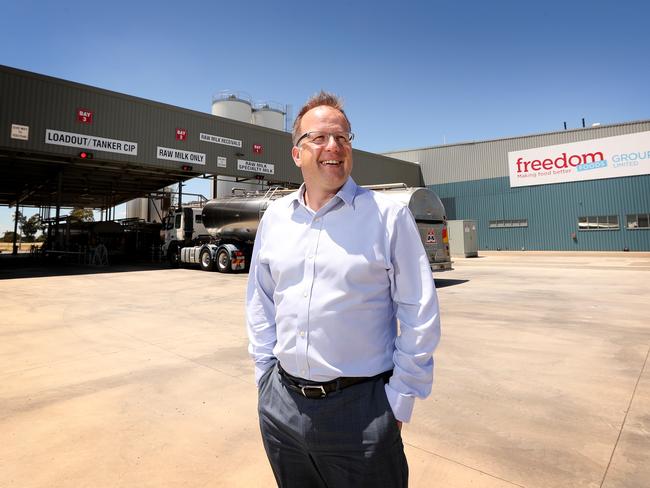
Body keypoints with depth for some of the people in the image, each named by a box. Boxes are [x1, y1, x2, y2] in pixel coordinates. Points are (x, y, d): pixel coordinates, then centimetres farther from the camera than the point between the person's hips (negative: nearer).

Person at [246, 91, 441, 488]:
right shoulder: (274, 218, 4)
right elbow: (260, 305, 10)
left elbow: (420, 317, -8)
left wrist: (398, 402, -8)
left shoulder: (389, 216, -9)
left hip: (360, 407, -4)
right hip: (281, 404, 4)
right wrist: (266, 376, 7)